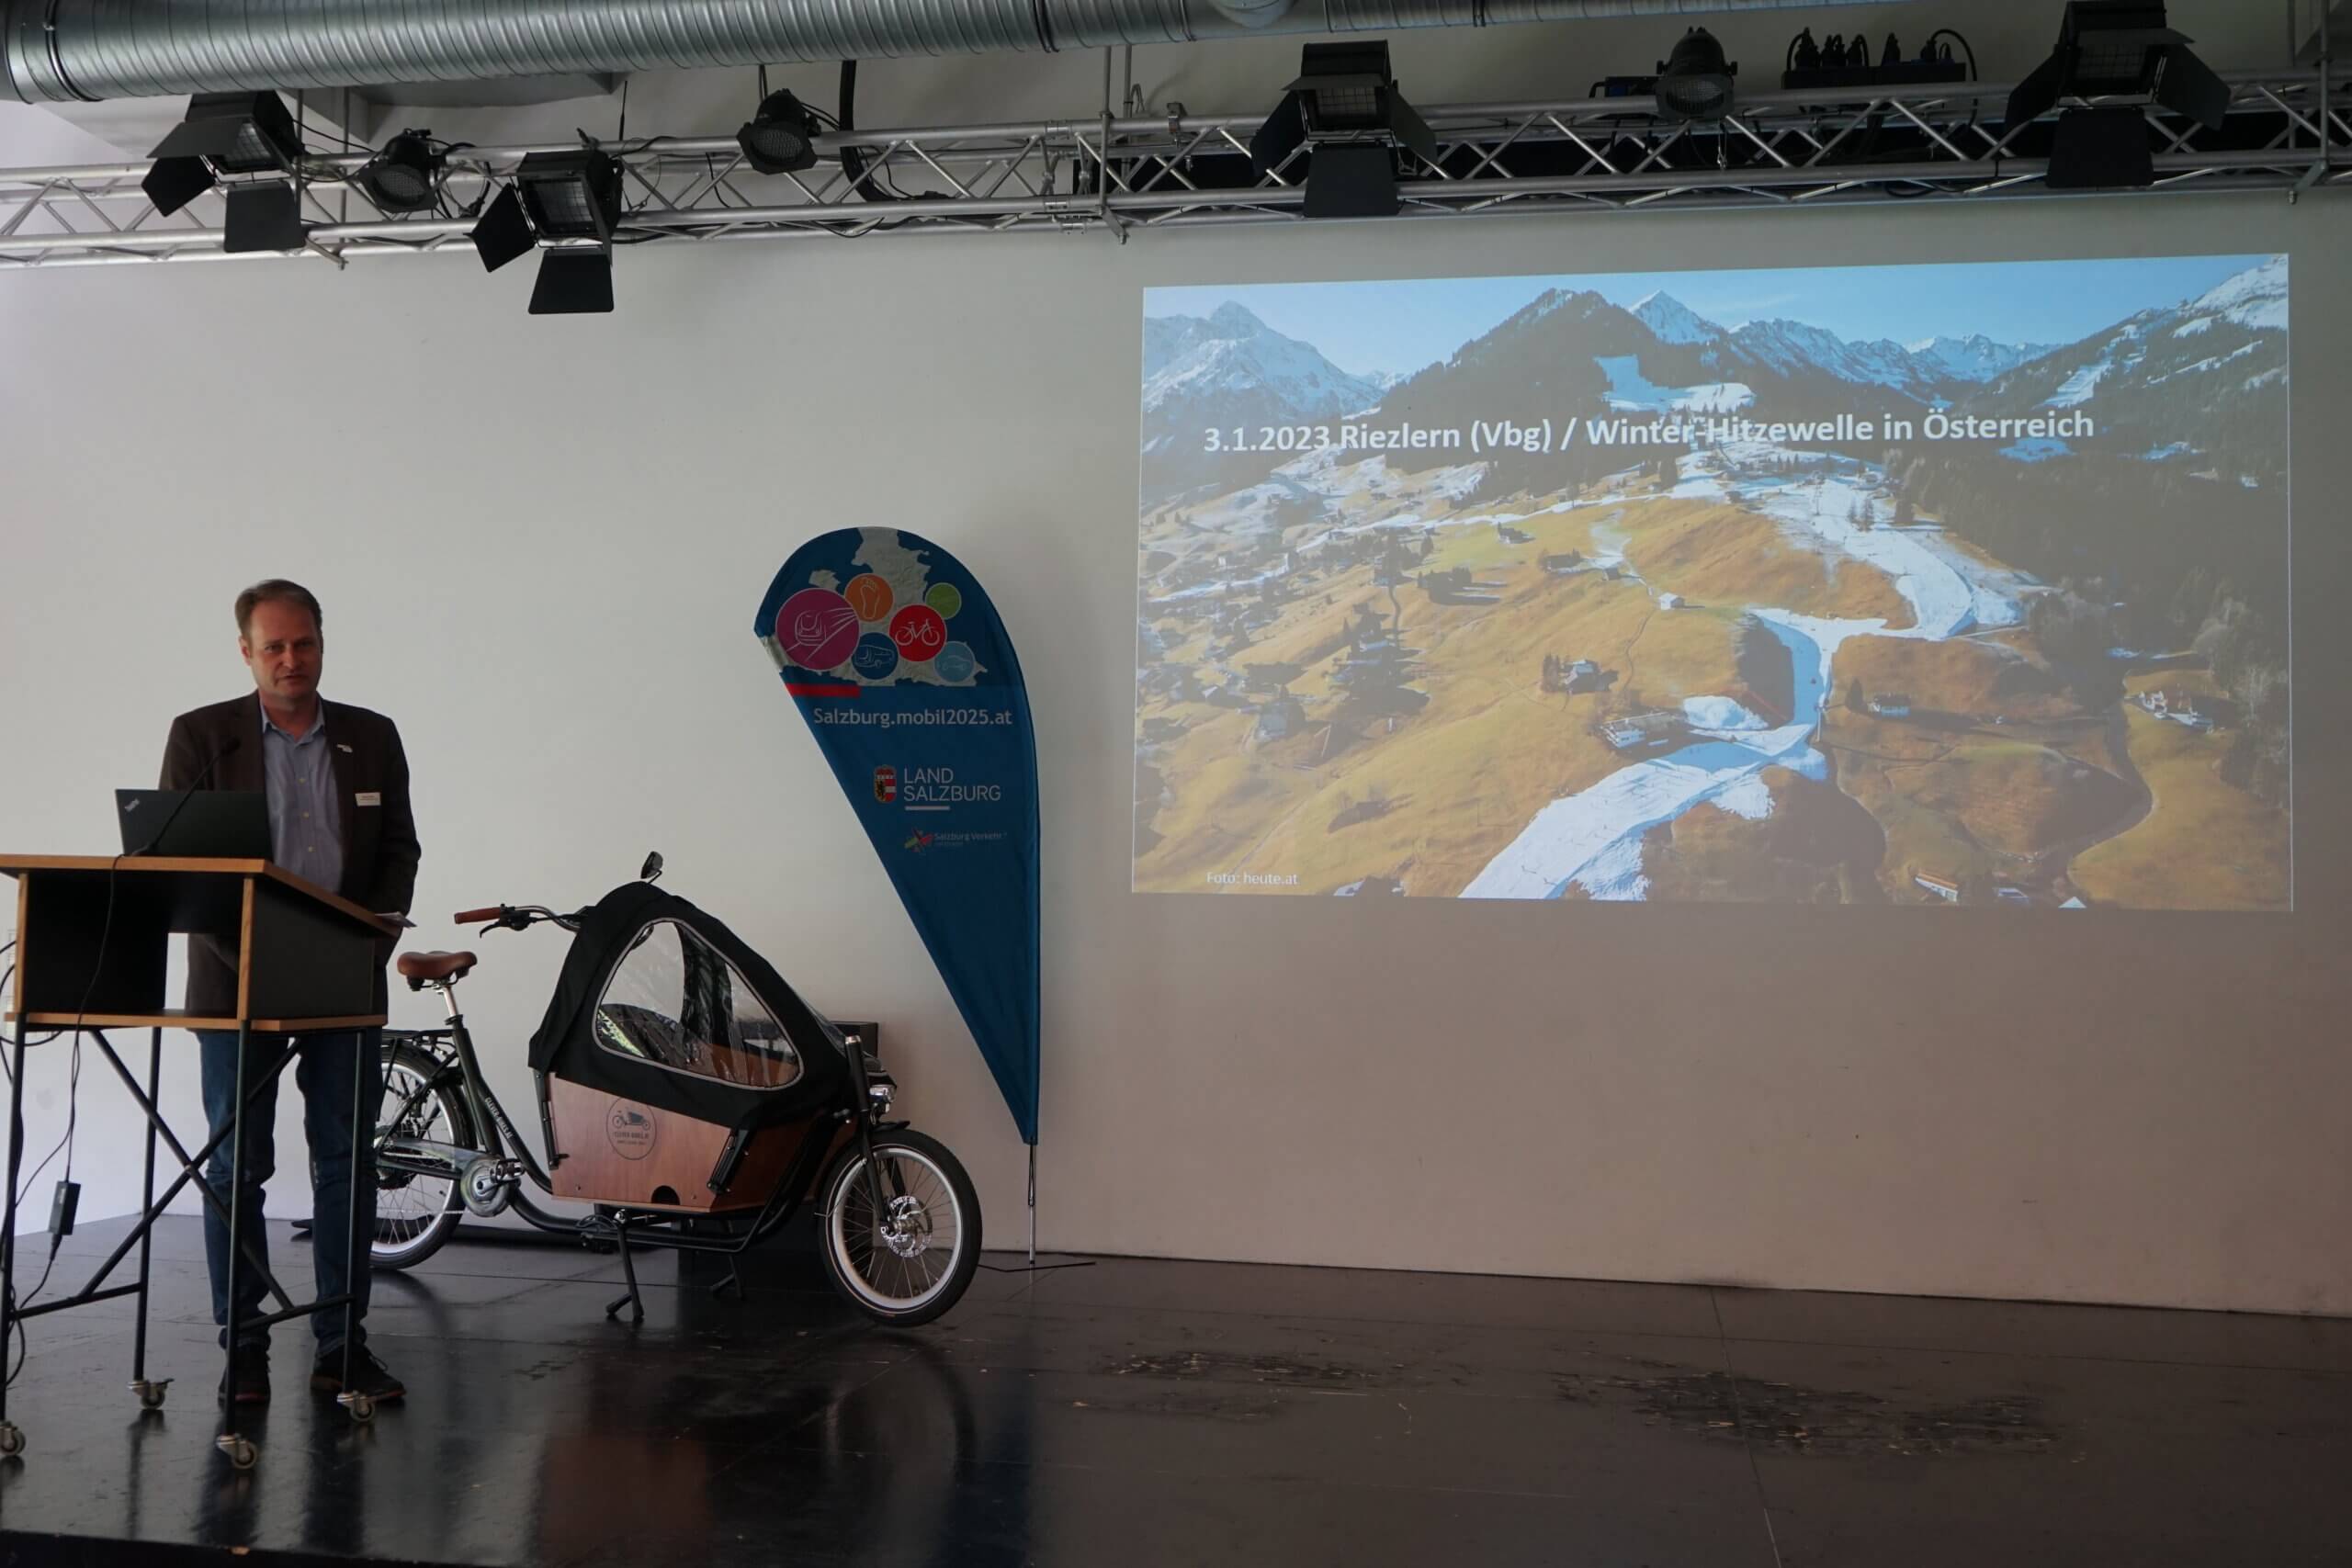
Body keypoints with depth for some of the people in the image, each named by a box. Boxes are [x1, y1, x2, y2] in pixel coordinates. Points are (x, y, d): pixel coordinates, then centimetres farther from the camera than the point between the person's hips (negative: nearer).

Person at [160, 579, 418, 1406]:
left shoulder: (372, 738, 8)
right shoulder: (201, 735, 2)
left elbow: (399, 849, 9)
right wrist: (240, 947, -14)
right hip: (237, 981, -2)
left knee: (348, 1160, 3)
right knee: (236, 1167, 3)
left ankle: (342, 1344, 12)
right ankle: (243, 1346, 14)